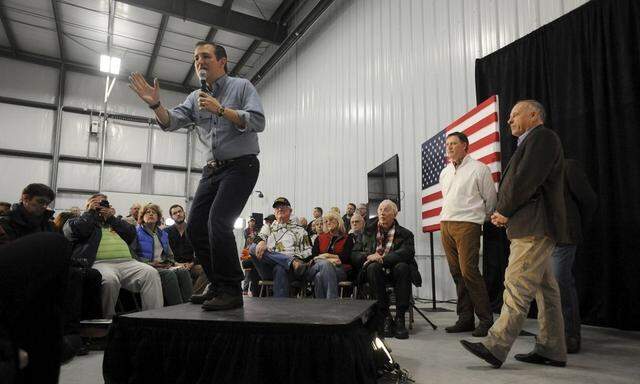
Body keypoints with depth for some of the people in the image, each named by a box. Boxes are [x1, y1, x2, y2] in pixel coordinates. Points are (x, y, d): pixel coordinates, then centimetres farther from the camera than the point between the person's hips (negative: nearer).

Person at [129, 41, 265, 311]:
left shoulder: (242, 86, 0)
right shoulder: (196, 97, 16)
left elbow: (258, 122, -14)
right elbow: (171, 122, 3)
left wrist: (221, 110, -19)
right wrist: (155, 104, -16)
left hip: (241, 165, -7)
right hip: (213, 168, 7)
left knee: (218, 222, -21)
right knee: (195, 227, 2)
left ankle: (231, 291, -11)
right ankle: (218, 286, 15)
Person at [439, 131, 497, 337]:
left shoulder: (478, 169, -1)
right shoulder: (444, 173, 17)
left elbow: (490, 199, 4)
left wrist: (482, 218, 13)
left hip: (467, 225, -6)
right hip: (446, 225, 6)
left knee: (468, 271, -13)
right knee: (457, 273, 7)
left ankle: (486, 320, -2)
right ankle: (465, 319, 14)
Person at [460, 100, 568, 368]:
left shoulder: (542, 137, -6)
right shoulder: (531, 143, 25)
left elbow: (527, 179, -18)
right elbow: (516, 181, 20)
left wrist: (505, 210, -8)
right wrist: (504, 212, 6)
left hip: (535, 227, -10)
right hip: (533, 228, 10)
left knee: (517, 287, -11)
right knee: (545, 290, 10)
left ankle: (496, 348, -10)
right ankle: (551, 351, 17)